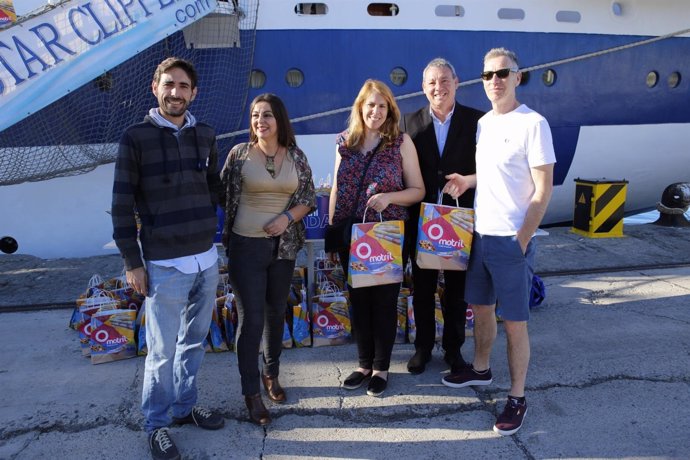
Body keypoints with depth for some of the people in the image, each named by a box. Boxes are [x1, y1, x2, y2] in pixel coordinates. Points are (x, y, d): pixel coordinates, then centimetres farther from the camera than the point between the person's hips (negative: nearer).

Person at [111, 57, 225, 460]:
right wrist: (133, 262, -7)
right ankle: (157, 424, 25)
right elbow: (122, 205, -6)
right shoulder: (136, 138, -7)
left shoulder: (206, 135, 6)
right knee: (163, 351, 6)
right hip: (165, 264, -4)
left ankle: (184, 406, 36)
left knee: (195, 342, 17)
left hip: (207, 258, 5)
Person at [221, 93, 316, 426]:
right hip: (246, 247, -3)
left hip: (282, 246, 3)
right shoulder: (239, 154, -4)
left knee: (276, 314, 16)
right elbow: (220, 194, 1)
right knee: (251, 319, -1)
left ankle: (271, 374, 37)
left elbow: (309, 198, 5)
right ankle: (251, 394, 14)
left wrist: (287, 218, -12)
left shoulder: (296, 156, 2)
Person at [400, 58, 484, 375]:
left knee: (456, 289, 12)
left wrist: (467, 181, -17)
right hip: (421, 220, 1)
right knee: (422, 289, 13)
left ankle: (453, 348, 30)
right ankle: (423, 347, 30)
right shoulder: (410, 122, 2)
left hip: (460, 219, -1)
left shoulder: (476, 120, -1)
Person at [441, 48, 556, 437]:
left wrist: (521, 241, -15)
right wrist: (468, 181, 4)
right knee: (482, 307, 20)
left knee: (515, 323, 3)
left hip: (512, 240, -7)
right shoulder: (483, 123, 10)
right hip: (480, 234, 7)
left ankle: (517, 398, 17)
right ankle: (481, 369, 40)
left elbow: (543, 189, -13)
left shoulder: (533, 123, -12)